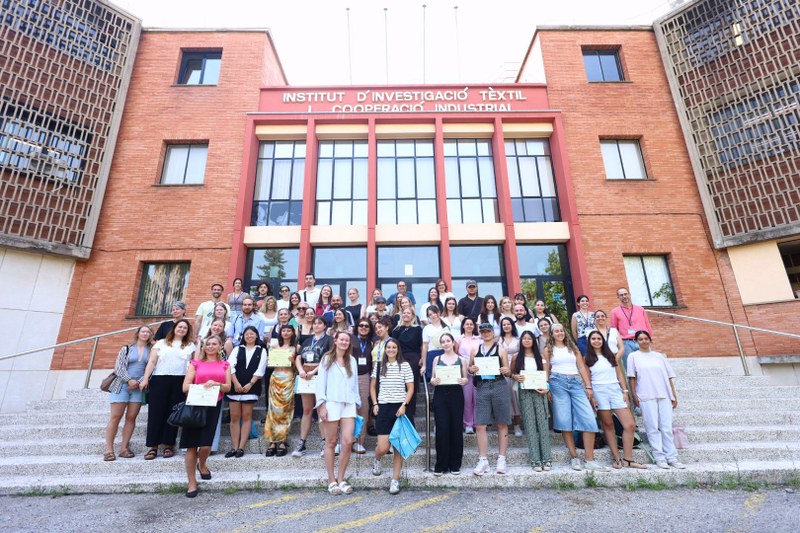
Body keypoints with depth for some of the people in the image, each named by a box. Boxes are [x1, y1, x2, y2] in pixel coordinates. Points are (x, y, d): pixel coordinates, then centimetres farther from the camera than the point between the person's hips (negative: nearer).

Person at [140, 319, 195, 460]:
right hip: (159, 380, 0)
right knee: (156, 412, 0)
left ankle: (169, 445, 11)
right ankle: (153, 446, 8)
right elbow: (152, 362, 5)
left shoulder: (190, 346, 14)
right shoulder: (161, 343, 12)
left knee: (173, 413, 2)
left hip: (180, 382, 0)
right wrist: (145, 379, -3)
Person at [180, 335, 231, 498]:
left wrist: (216, 384, -13)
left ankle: (202, 464, 31)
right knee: (192, 445, 0)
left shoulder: (225, 365, 13)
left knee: (206, 444, -3)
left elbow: (228, 387, 6)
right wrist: (204, 385, -14)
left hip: (213, 406, 0)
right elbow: (185, 387, 1)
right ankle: (192, 483, 14)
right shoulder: (195, 363, 9)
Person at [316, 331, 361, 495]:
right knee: (331, 443, 4)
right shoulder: (327, 359, 4)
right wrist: (322, 405, -7)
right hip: (331, 403, -3)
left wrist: (356, 403, 11)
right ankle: (331, 481, 17)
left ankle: (341, 479, 12)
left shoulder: (352, 360, 14)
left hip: (348, 405, 3)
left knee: (348, 442, -5)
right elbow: (321, 382, 0)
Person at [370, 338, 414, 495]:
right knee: (383, 447, -2)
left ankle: (395, 480, 17)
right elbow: (372, 386, 14)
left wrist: (404, 405, -10)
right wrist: (375, 404, 3)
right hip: (383, 408, 1)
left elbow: (410, 388, 1)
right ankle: (376, 460, 33)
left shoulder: (405, 365, 0)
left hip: (399, 408, -1)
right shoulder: (379, 365, 6)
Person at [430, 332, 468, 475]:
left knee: (456, 428, 3)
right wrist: (433, 381, -14)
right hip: (440, 395, 0)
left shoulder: (461, 359, 7)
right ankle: (440, 465, 10)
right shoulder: (437, 359, 10)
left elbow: (465, 379, 7)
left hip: (456, 395, 0)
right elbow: (432, 378, 8)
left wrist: (464, 381, -15)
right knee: (442, 429, -2)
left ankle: (455, 464, 17)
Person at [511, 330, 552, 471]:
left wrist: (545, 388, -9)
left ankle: (546, 458, 1)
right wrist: (516, 377, -9)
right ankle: (535, 459, -1)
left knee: (542, 422, -4)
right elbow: (511, 373, 12)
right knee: (529, 424, -3)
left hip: (539, 391, 1)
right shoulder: (517, 357, 9)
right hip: (524, 392, 0)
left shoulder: (540, 356, 11)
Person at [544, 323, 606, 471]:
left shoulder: (573, 347, 19)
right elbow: (546, 370, 8)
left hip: (576, 383, 2)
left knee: (589, 419, -10)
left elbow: (582, 367, 13)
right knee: (564, 420, -5)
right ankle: (574, 457, 5)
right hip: (558, 383, -2)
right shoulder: (548, 350, 12)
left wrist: (588, 386, 4)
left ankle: (590, 460, -6)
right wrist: (546, 387, -3)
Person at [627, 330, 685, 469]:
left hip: (664, 395, 3)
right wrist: (634, 396, -5)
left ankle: (672, 457, 7)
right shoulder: (633, 356, 7)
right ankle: (659, 457, 3)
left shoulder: (659, 356, 15)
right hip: (646, 397, -3)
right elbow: (632, 378, 3)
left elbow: (669, 377, 14)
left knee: (667, 427, 1)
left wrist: (674, 397, 9)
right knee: (653, 427, -2)